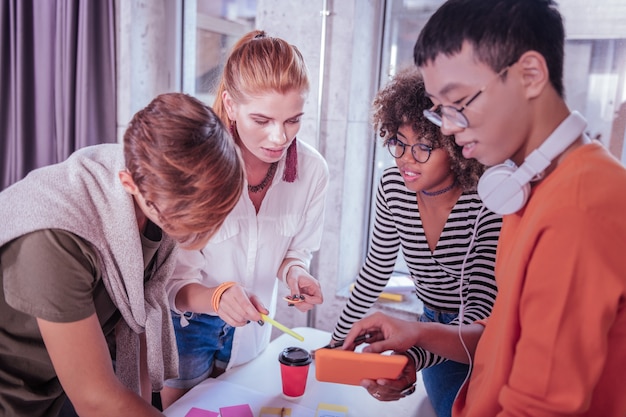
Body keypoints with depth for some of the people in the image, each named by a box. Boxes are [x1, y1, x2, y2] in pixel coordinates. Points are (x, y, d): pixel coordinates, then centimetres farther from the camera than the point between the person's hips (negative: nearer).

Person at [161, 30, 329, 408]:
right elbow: (178, 284, -25)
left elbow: (297, 250, -4)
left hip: (253, 327, 4)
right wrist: (216, 297, -45)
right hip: (188, 324, -3)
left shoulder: (312, 169, -21)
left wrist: (294, 272, -25)